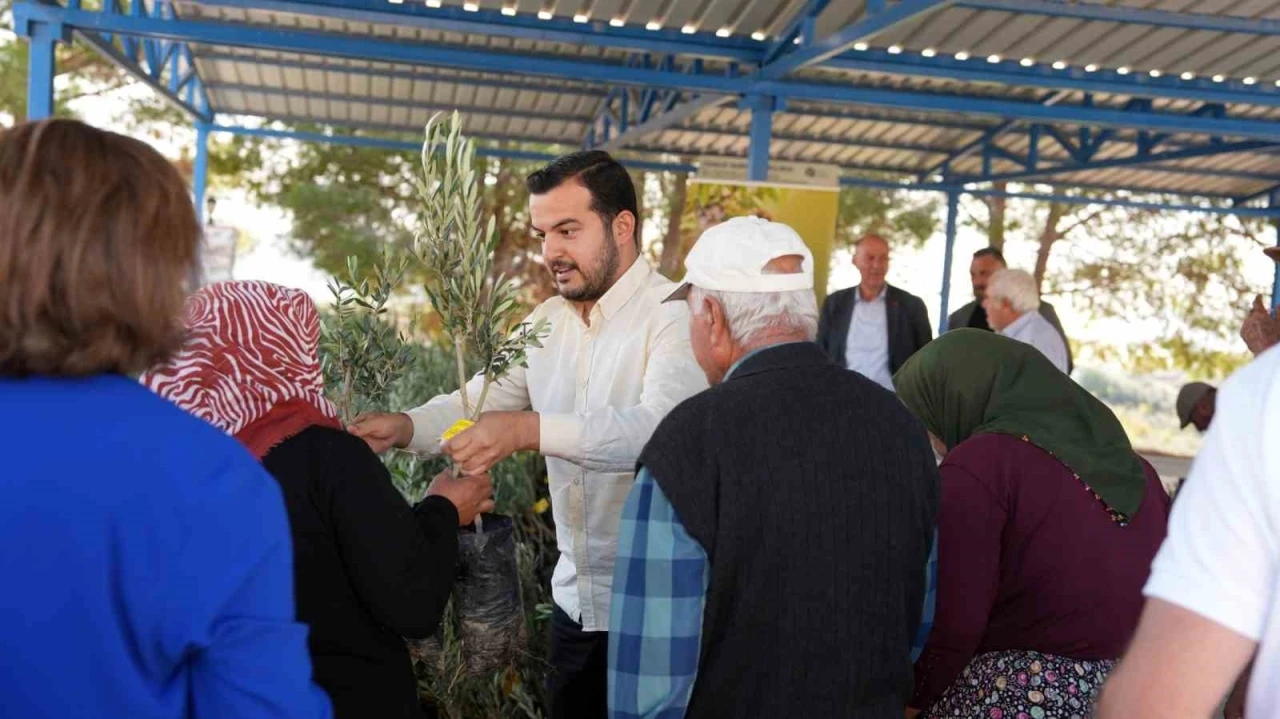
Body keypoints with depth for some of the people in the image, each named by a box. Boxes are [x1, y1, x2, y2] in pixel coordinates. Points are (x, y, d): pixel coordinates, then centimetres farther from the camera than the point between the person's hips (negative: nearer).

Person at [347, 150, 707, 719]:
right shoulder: (545, 323, 7)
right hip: (573, 597, 7)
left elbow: (661, 427, -31)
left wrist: (528, 429, -42)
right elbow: (475, 401, 4)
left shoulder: (675, 315, -16)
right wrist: (403, 427, -16)